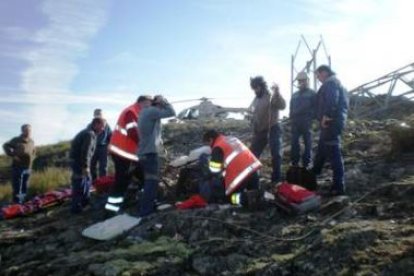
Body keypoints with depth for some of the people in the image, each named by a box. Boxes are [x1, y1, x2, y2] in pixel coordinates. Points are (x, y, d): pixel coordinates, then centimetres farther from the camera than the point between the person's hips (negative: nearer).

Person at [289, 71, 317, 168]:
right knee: (294, 143, -1)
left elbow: (315, 107, 0)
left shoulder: (312, 94, 7)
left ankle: (306, 164, 3)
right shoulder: (294, 95, 21)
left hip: (306, 122, -4)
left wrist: (311, 117, -12)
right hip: (295, 122, 4)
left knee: (307, 143, -1)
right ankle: (294, 163, 6)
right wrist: (291, 118, 9)